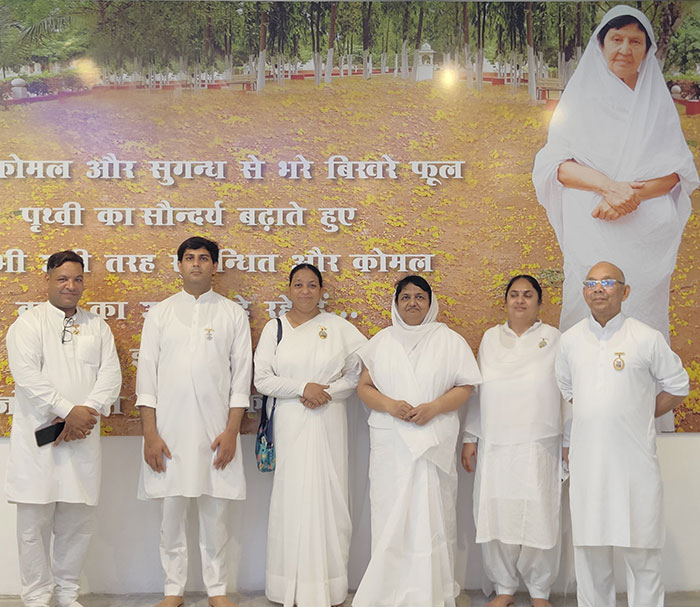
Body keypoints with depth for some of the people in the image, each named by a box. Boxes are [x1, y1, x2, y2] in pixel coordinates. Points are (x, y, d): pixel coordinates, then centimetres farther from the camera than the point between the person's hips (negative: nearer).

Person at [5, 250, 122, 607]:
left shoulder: (97, 327, 14)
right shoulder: (28, 324, 1)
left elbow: (111, 374, 4)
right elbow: (28, 376, -12)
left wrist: (89, 410, -13)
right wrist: (69, 411, -17)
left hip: (82, 437, 4)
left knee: (78, 520, 8)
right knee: (35, 520, 1)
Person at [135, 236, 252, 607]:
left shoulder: (233, 314, 7)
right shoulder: (160, 313, 8)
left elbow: (241, 374, 3)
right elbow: (147, 373, 4)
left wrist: (231, 431, -6)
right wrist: (150, 434, -5)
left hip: (215, 427, 0)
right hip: (168, 427, 1)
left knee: (216, 512, 5)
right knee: (171, 512, 5)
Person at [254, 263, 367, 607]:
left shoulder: (338, 327, 5)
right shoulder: (275, 328, 7)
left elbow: (362, 371, 2)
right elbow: (262, 379, 0)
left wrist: (328, 392, -9)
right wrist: (302, 388, -11)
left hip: (328, 422, 0)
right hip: (289, 424, 0)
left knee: (328, 497, 1)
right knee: (292, 498, 1)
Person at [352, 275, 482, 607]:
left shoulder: (449, 340, 7)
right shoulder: (381, 341, 12)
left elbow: (465, 387, 2)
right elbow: (364, 386, 9)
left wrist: (434, 408, -13)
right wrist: (390, 405, -10)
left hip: (435, 442, -1)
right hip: (390, 442, 1)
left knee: (431, 514, -1)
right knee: (391, 515, 0)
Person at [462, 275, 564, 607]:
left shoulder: (553, 338, 3)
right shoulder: (490, 338, 10)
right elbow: (478, 391, 12)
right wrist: (470, 438, 9)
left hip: (538, 446, -2)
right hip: (494, 446, 2)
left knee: (539, 518, 1)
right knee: (495, 517, 4)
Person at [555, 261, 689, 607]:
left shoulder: (647, 339, -3)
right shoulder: (570, 340, 6)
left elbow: (677, 387, 6)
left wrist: (640, 415, 4)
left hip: (634, 458, -3)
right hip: (586, 458, 3)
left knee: (642, 546, 4)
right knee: (589, 545, 11)